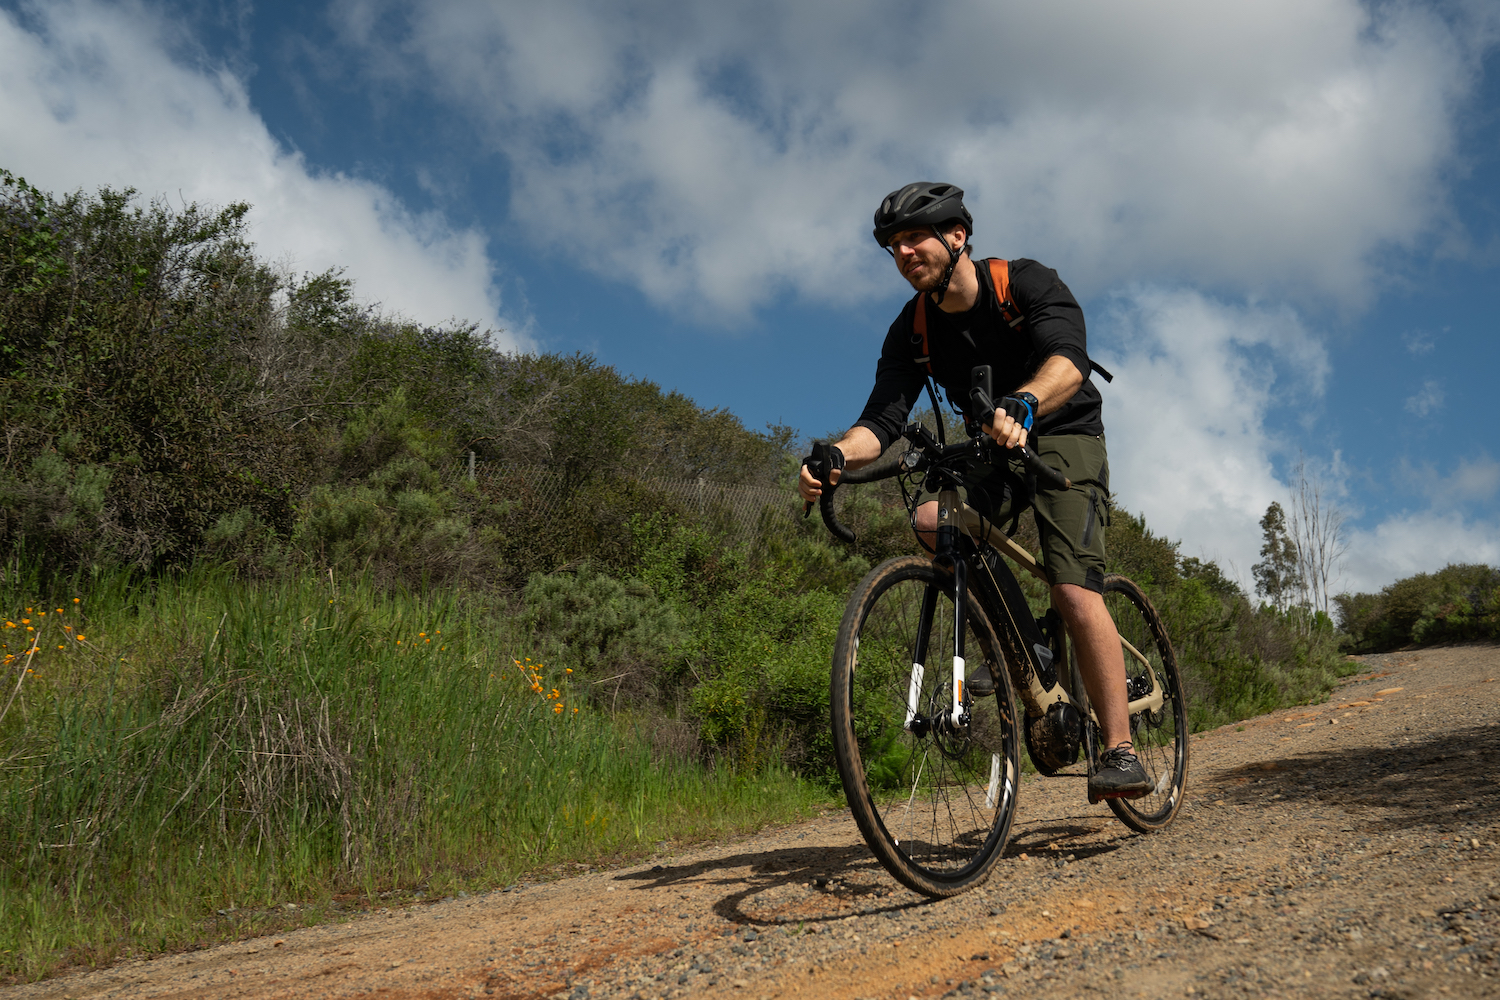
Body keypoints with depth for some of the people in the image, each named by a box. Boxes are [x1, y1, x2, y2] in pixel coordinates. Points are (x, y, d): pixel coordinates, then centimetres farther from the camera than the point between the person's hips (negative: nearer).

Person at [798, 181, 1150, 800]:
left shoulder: (1028, 284, -19)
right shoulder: (913, 331, -7)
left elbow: (1068, 361, -37)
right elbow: (883, 417, -18)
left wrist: (1021, 404, -59)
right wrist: (836, 456, -40)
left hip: (1063, 437, -5)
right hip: (992, 448, 5)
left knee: (1075, 593, -21)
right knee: (931, 522, -24)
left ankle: (1121, 750, -14)